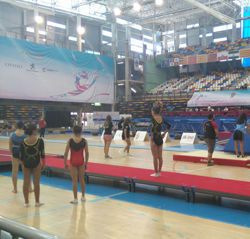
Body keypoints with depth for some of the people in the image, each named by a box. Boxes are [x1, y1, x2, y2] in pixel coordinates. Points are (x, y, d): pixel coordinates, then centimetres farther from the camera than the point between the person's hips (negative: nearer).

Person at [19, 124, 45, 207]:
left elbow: (21, 156, 1)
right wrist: (43, 164, 3)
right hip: (36, 163, -2)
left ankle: (26, 202, 18)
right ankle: (37, 202, 18)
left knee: (26, 182, 11)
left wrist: (22, 164, 14)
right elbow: (42, 154, -7)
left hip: (26, 164, 2)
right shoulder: (39, 140, -10)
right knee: (36, 183, 8)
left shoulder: (23, 142, -3)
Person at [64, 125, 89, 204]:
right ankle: (83, 197, 28)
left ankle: (75, 199, 9)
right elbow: (87, 153, -3)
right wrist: (86, 163, 7)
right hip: (81, 161, 2)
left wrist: (65, 163, 4)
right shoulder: (84, 141, -5)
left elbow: (66, 153, -6)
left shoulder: (70, 141, -7)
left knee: (74, 180, 4)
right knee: (82, 179, 16)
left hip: (73, 161, -1)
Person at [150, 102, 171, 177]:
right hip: (160, 138, 6)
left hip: (155, 138, -6)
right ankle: (159, 172, 18)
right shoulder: (161, 119, 6)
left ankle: (156, 173, 7)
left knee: (155, 157, 1)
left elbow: (152, 128, -25)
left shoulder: (153, 118, -13)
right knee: (160, 157, 10)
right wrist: (164, 133, 15)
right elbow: (169, 125, 14)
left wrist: (152, 139, -19)